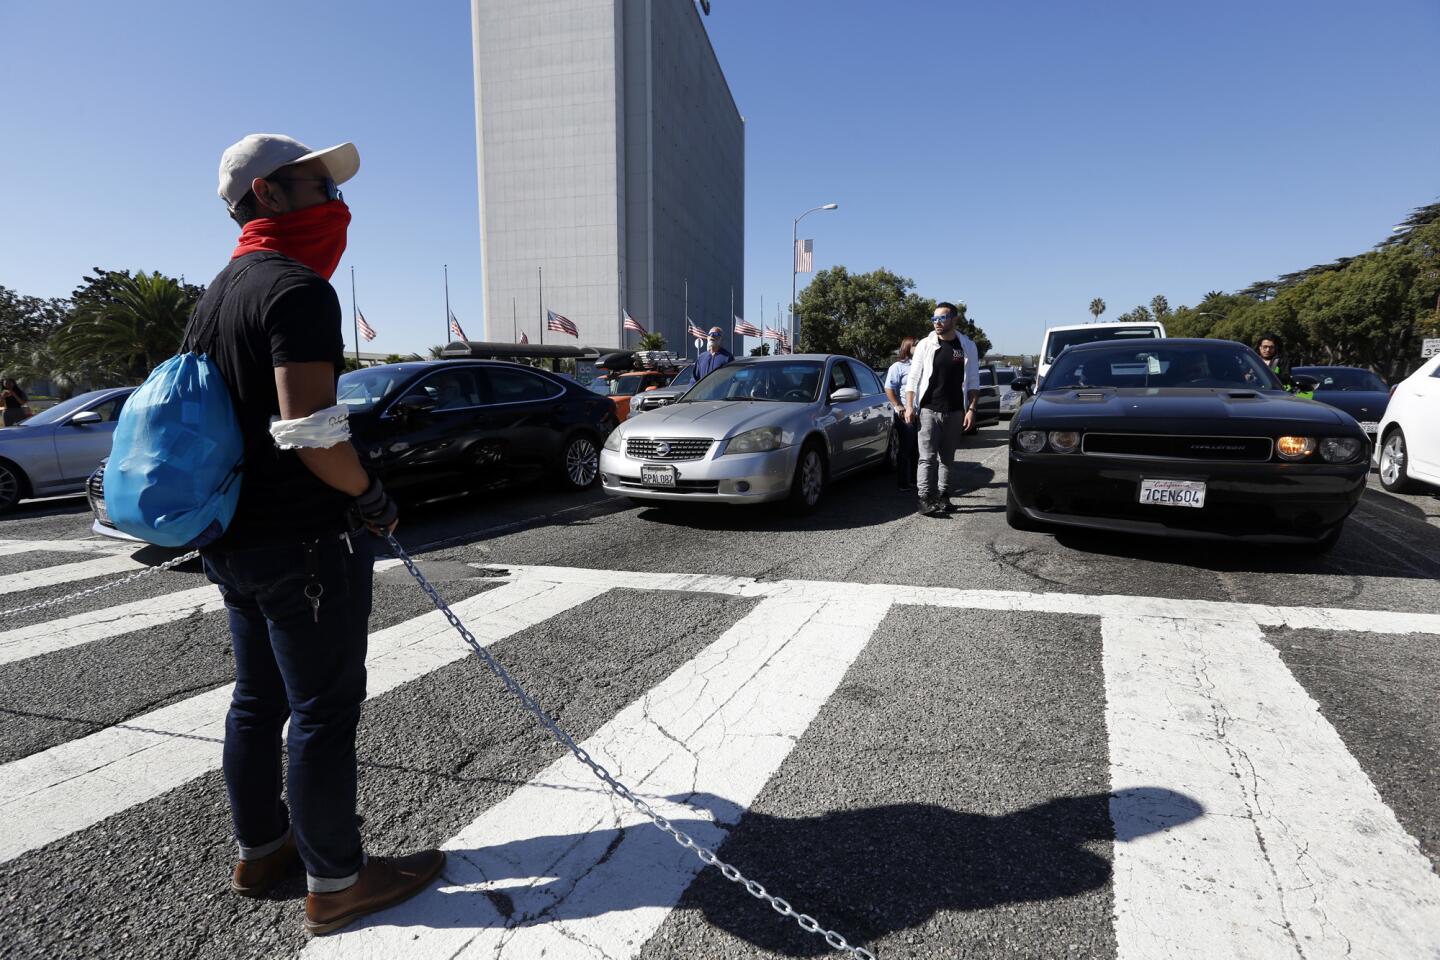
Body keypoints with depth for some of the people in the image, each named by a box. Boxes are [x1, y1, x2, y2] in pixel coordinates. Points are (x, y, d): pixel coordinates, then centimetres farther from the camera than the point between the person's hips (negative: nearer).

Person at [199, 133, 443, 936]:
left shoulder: (219, 293, 15)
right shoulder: (298, 289, -16)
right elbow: (309, 428, -27)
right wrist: (373, 495, -12)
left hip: (235, 537, 10)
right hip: (304, 543, -10)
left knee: (259, 699, 19)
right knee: (324, 710, 2)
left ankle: (261, 849, 36)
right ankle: (336, 881, 16)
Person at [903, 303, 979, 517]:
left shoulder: (967, 347, 7)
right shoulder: (925, 345, 4)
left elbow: (973, 382, 8)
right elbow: (913, 378, 4)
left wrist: (971, 409, -2)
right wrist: (909, 407, -5)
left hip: (955, 412, 2)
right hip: (928, 410, -2)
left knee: (947, 458, 9)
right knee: (927, 457, -7)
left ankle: (943, 496, 17)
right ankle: (925, 500, -8)